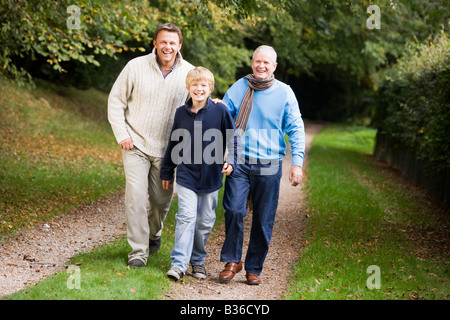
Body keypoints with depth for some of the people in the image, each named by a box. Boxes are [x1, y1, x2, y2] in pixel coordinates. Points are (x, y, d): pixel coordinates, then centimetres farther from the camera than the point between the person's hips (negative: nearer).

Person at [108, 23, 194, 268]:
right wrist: (121, 135, -5)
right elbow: (116, 101, 2)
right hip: (136, 145, -2)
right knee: (135, 197, -10)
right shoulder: (136, 67, -6)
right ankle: (138, 250, -2)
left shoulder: (189, 73, -1)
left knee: (161, 199, 10)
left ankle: (153, 233, 41)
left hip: (167, 149, 2)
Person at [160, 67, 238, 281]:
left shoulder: (220, 111, -5)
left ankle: (198, 261, 25)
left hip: (210, 178, 0)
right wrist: (167, 173, 16)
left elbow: (232, 138, 2)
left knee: (205, 221, 9)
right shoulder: (181, 113, 2)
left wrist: (230, 160, -13)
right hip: (186, 175, 0)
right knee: (186, 217, -10)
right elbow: (173, 144, 12)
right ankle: (179, 264, -11)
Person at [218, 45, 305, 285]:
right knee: (234, 211, -12)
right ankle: (232, 261, 5)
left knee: (263, 220, 4)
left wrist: (297, 162, -5)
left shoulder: (284, 92, 3)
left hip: (268, 165, 0)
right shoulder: (239, 87, 6)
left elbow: (296, 129, 3)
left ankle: (254, 268, 17)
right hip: (239, 162, 0)